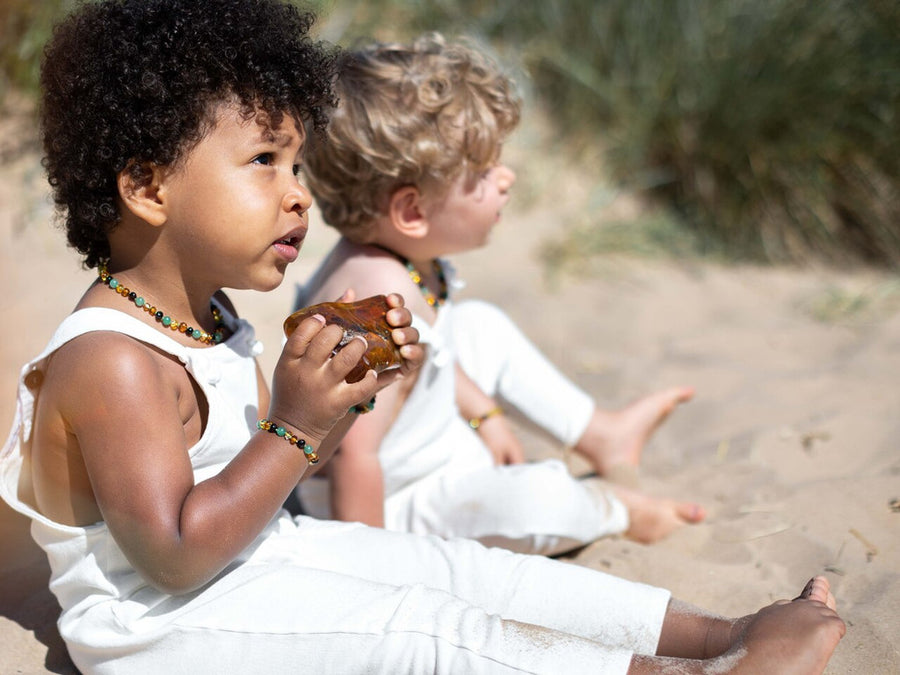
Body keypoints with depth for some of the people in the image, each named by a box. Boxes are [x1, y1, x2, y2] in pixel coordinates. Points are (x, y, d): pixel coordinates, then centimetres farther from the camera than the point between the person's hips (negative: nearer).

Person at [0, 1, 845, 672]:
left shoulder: (204, 316, 6)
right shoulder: (111, 362, -26)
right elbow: (174, 555, -29)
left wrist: (344, 392, -6)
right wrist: (297, 424, -28)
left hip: (259, 555, 10)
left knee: (464, 570, 2)